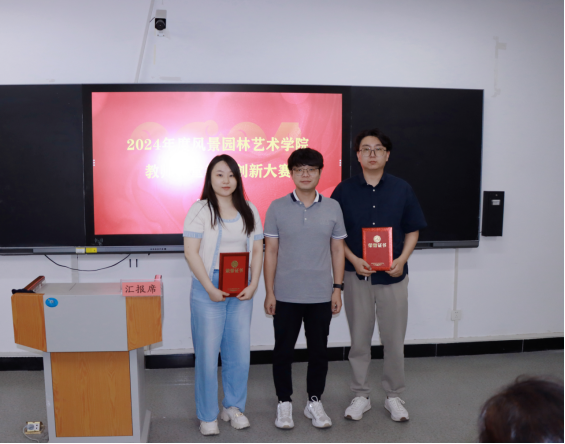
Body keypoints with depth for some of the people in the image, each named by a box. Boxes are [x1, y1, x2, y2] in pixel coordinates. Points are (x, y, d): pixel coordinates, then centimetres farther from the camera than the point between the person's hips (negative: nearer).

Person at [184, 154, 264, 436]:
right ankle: (207, 415, 19)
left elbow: (257, 251, 9)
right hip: (208, 291, -4)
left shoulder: (249, 211, 9)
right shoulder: (200, 210, -4)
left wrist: (253, 286, -3)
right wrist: (210, 288, -15)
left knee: (239, 352, 9)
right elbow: (191, 252, -10)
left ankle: (233, 407, 29)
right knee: (207, 354, 2)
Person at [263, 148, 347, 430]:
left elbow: (337, 250, 6)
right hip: (286, 296, -1)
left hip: (321, 296, 1)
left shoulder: (332, 208, 2)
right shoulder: (277, 208, -2)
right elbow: (270, 252, -1)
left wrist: (337, 288, 1)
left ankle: (315, 402, 29)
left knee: (319, 351, 11)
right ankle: (284, 403, 26)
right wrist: (269, 292, -4)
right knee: (283, 351, 8)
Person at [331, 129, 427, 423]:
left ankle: (394, 396, 27)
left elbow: (413, 230, 6)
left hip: (392, 275, 1)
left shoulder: (401, 189, 2)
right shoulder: (344, 190, -1)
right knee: (359, 340, 11)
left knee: (394, 339, 9)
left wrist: (402, 259, -10)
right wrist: (354, 260, -13)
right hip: (357, 275, 0)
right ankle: (361, 395, 27)